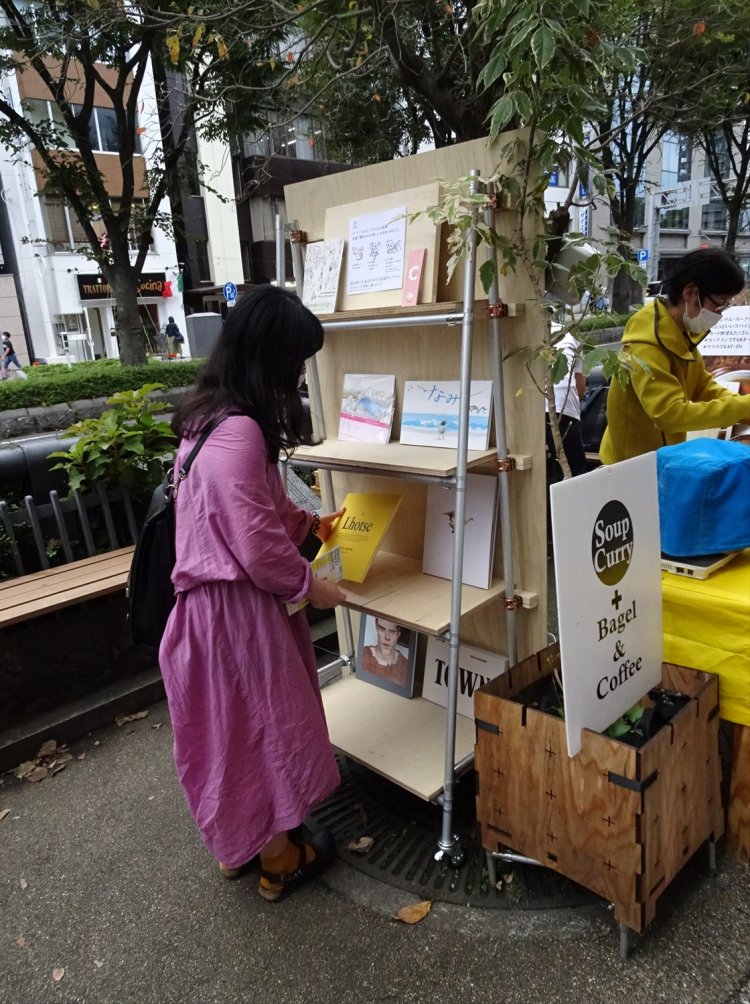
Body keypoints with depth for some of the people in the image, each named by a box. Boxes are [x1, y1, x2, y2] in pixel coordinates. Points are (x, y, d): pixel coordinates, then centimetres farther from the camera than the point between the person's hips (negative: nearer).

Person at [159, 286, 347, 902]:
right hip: (238, 609, -10)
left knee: (236, 726, 24)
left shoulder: (213, 417, 6)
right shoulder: (238, 432, -27)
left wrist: (311, 523, 17)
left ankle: (239, 841, 45)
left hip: (216, 601, 10)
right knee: (264, 726, 10)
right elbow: (261, 545, -26)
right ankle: (280, 861, 34)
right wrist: (311, 585, -11)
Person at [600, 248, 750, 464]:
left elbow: (702, 386, 7)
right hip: (634, 461, -8)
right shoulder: (646, 345, -28)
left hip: (665, 453, 9)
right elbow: (671, 414, -35)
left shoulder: (682, 331, 1)